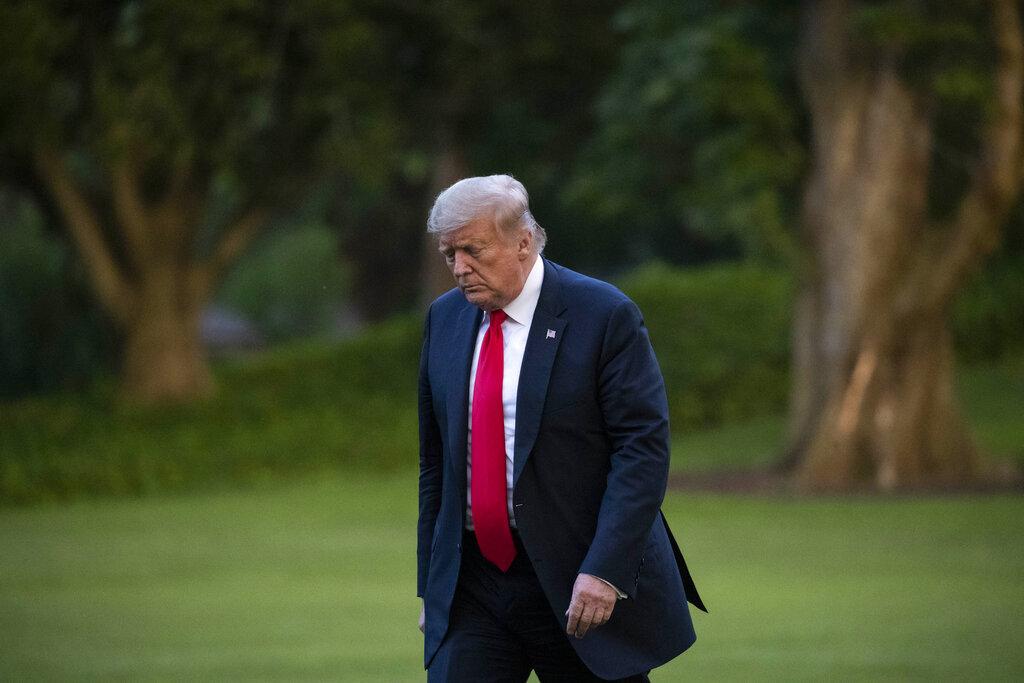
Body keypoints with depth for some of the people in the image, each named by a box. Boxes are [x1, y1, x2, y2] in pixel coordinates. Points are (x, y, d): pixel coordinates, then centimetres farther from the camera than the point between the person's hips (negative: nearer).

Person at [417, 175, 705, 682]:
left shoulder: (604, 316, -8)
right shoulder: (445, 318, 9)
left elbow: (642, 450, -13)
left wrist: (604, 570, -22)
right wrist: (430, 583, 12)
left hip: (578, 581, -4)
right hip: (469, 579, 4)